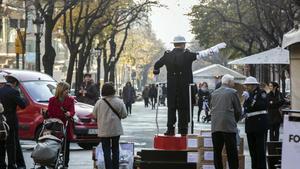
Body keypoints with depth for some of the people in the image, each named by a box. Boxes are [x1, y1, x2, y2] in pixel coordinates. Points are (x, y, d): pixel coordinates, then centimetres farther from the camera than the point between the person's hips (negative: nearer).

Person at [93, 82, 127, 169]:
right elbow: (124, 115, -3)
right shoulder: (119, 102, -7)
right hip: (116, 130, 1)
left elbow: (94, 115, 0)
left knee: (106, 151, 3)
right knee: (115, 150, 14)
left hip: (104, 131, -1)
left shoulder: (99, 103, -9)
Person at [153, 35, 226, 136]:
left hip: (171, 86, 3)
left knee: (171, 107, 6)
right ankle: (183, 130, 5)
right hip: (184, 86, -3)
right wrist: (219, 47, 1)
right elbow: (204, 54, -6)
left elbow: (156, 65, 16)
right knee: (184, 108, 4)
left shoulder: (167, 55, 4)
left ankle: (170, 130, 4)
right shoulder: (187, 55, -6)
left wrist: (155, 75, 33)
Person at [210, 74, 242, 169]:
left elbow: (212, 108, 16)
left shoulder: (214, 93, 14)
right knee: (232, 153, -3)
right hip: (228, 126, -4)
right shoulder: (232, 92, 0)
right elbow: (238, 110, 2)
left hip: (215, 127, 4)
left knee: (217, 152, 6)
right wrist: (235, 121, 19)